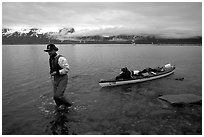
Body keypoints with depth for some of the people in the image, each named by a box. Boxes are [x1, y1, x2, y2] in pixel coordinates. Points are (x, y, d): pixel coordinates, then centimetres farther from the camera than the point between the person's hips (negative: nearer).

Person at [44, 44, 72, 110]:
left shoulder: (61, 58, -18)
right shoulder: (50, 59, 8)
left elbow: (67, 69, -21)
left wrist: (57, 72, -23)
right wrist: (51, 73, 3)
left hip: (63, 79, -8)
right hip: (56, 79, 8)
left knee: (58, 96, -17)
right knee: (55, 97, 7)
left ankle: (68, 105, 10)